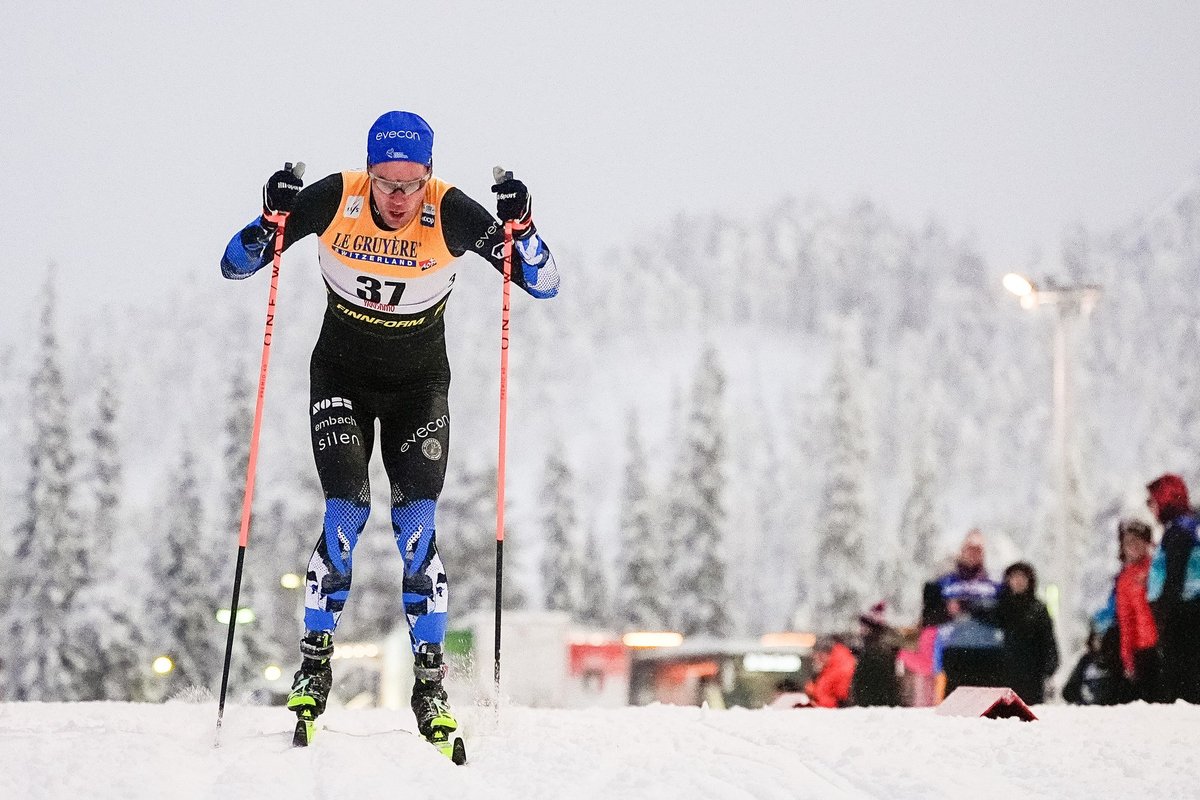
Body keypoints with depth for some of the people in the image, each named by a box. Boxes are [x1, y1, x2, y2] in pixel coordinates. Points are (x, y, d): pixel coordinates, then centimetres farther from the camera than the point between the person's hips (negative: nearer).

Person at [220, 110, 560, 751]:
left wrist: (519, 227, -34)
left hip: (419, 386, 0)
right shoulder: (333, 199, -19)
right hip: (341, 377, 0)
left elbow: (544, 284, -16)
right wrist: (272, 221, -32)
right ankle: (315, 660, 0)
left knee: (417, 526, -13)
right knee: (346, 513, -16)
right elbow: (234, 266, -12)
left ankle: (430, 681, -4)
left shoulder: (451, 212, -20)